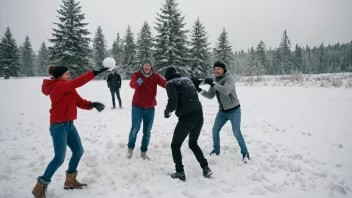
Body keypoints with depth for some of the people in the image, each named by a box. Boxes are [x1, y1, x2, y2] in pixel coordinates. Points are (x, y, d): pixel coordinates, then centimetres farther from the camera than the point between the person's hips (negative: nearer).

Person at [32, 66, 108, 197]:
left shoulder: (69, 88, 12)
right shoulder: (58, 86, -15)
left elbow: (80, 102, 6)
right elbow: (77, 82, -30)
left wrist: (92, 104, -14)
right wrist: (95, 72, -33)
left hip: (69, 124, 9)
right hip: (59, 126, -9)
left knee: (78, 151, 13)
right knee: (59, 158, -7)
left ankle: (70, 180, 29)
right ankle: (40, 186, 11)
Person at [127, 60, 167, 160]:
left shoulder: (155, 76, -2)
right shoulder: (137, 74, -7)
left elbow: (164, 83, -17)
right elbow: (132, 84, -25)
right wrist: (137, 82, -48)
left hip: (150, 108, 2)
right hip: (137, 106, -2)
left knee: (147, 131, 8)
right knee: (135, 128, -4)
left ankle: (143, 152, 23)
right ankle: (130, 148, 22)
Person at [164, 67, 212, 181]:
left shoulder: (171, 83, -2)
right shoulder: (187, 79, 19)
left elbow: (173, 103, -14)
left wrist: (166, 112, 5)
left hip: (187, 117, -7)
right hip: (199, 115, 7)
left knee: (175, 145, 13)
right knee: (193, 143, 26)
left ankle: (180, 173, 13)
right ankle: (206, 168, 21)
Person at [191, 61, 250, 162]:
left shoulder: (229, 78, -20)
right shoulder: (214, 80, 1)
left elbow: (226, 91, -37)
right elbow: (210, 96, 1)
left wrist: (213, 83, -36)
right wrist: (199, 89, -11)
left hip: (234, 110, -7)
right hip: (222, 111, 7)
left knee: (236, 132, -10)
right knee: (215, 130, 8)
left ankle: (245, 153, 8)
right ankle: (216, 150, 27)